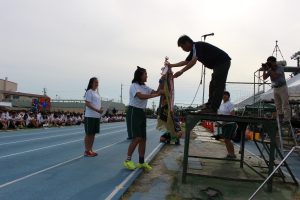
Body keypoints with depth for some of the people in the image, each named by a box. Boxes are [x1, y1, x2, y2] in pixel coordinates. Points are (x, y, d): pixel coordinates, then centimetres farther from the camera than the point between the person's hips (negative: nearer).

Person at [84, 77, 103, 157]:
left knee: (93, 134, 12)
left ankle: (90, 150, 21)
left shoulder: (97, 92, 17)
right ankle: (87, 151, 8)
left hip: (97, 116, 8)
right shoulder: (89, 92, -9)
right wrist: (97, 110, -23)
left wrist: (100, 110, 6)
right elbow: (87, 104, -17)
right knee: (88, 134, 0)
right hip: (90, 116, -8)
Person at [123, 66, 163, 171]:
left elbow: (156, 92, 4)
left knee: (143, 138, 7)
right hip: (133, 112, -8)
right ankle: (127, 160, 2)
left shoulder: (145, 87, 14)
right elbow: (141, 96, -28)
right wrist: (157, 94, -30)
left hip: (142, 113, 8)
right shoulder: (134, 85, -11)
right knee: (137, 138, -14)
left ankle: (141, 162, 17)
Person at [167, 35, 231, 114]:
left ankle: (213, 108, -14)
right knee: (213, 86, 10)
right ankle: (209, 106, 13)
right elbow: (186, 62, 25)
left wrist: (181, 71, -35)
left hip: (223, 62, -11)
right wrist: (172, 65, 27)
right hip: (218, 65, 11)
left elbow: (193, 61, -32)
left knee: (218, 86, -13)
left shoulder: (197, 46, -17)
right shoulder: (193, 50, 13)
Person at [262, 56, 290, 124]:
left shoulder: (280, 68, -12)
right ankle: (280, 119, 16)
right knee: (278, 105, 8)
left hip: (283, 88, -6)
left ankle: (286, 119, -8)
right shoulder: (270, 70, 5)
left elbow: (275, 75, -28)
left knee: (285, 104, -7)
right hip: (275, 89, 6)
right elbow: (264, 78, -1)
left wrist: (269, 69, -24)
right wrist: (264, 70, -12)